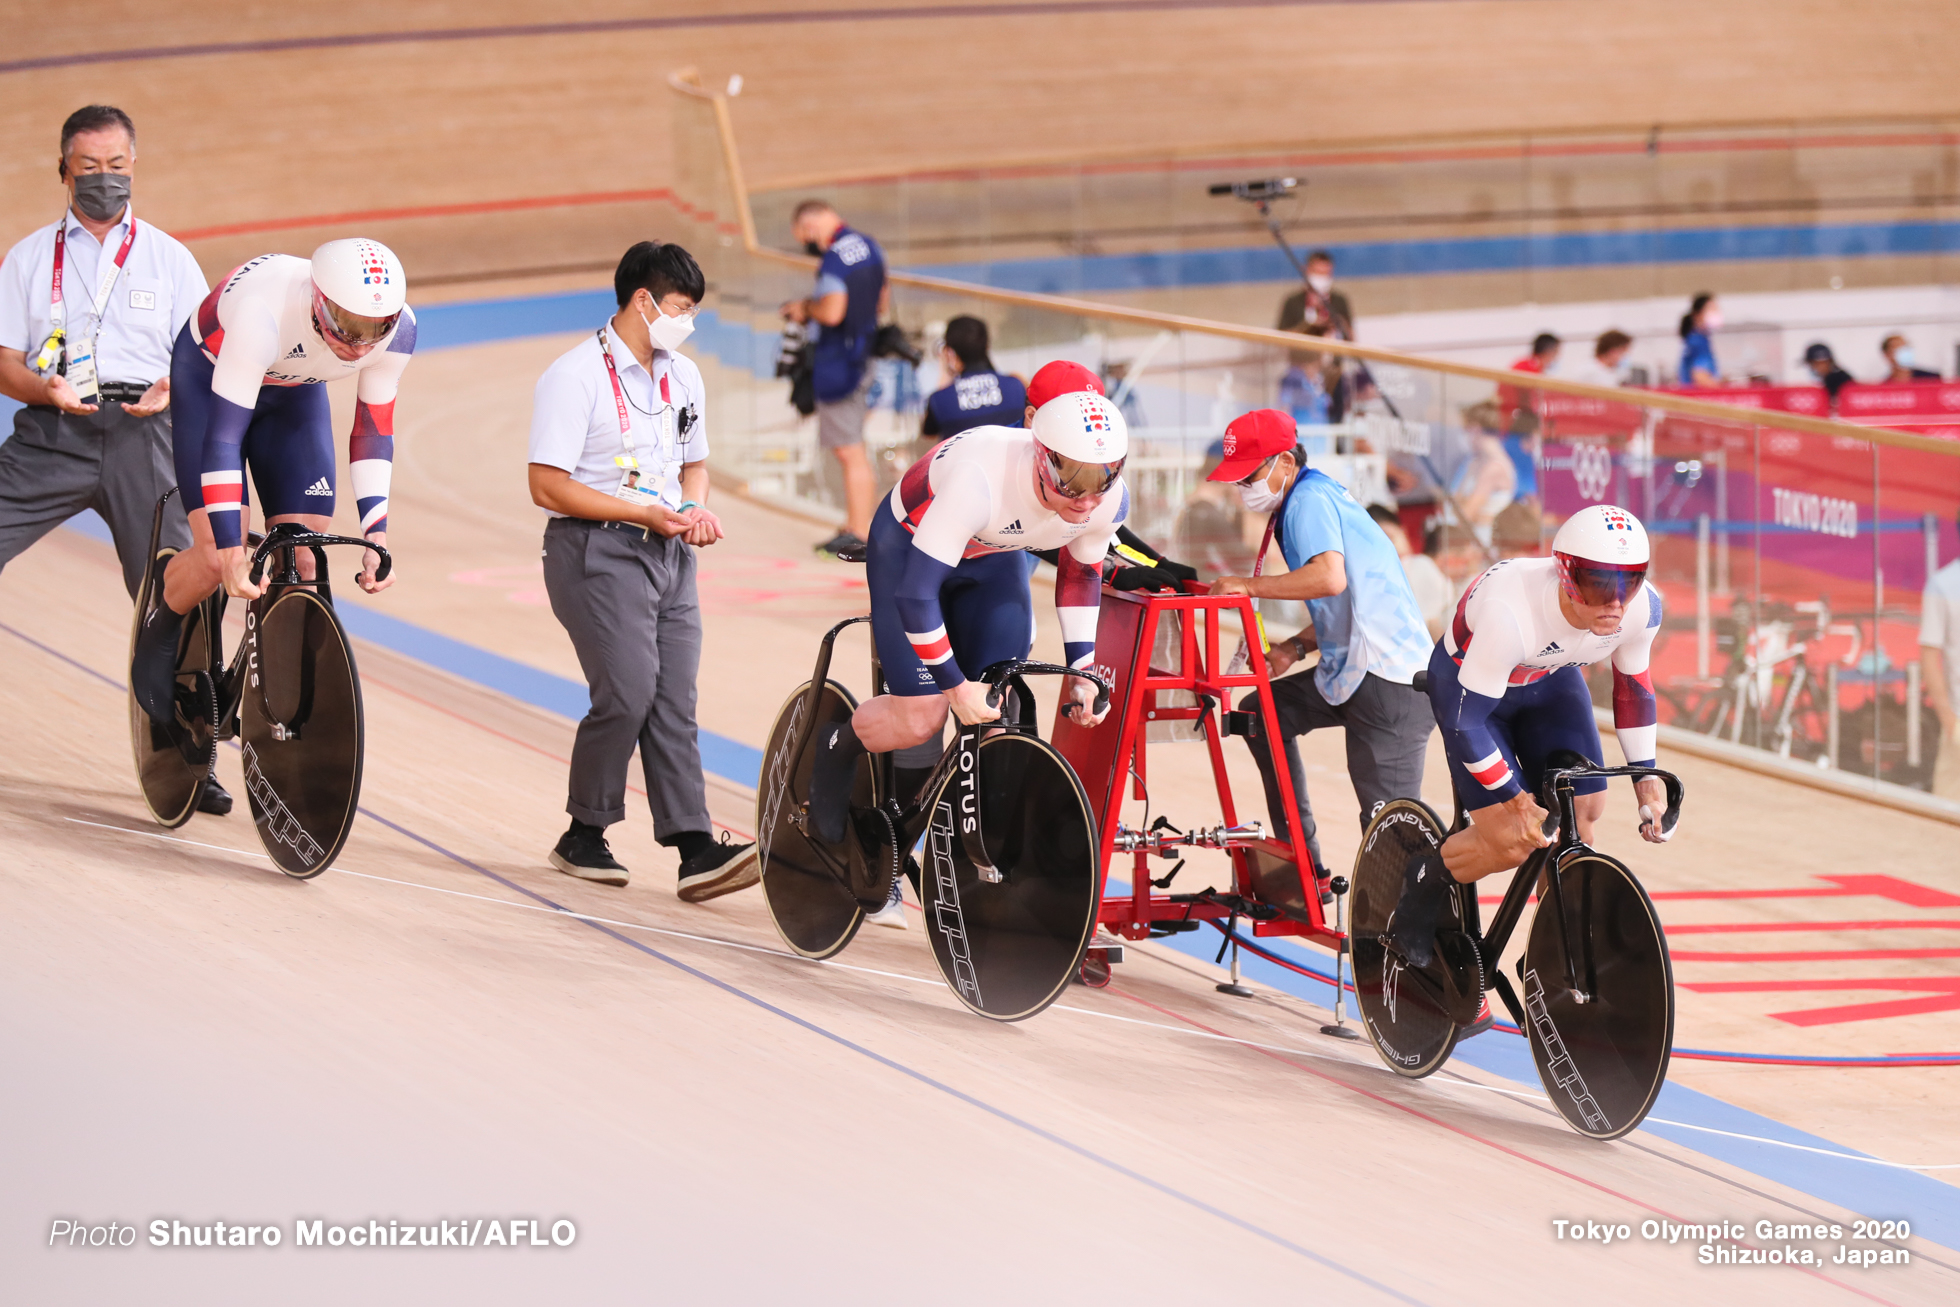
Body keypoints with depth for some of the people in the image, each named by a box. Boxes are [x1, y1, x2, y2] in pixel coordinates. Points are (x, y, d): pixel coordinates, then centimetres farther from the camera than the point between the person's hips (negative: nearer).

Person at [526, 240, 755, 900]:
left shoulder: (684, 377, 14)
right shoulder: (576, 375, -10)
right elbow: (549, 487, -14)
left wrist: (694, 509, 3)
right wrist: (645, 513, -17)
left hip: (669, 554, 7)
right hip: (598, 551, -7)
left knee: (674, 703, -1)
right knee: (628, 693, -16)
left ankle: (696, 848, -7)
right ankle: (584, 834, 0)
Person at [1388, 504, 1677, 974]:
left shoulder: (1642, 608, -26)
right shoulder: (1510, 612, -43)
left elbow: (1633, 685, -4)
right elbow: (1465, 719, -32)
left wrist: (1646, 779, -4)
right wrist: (1514, 797, -29)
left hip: (1550, 680, 5)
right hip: (1466, 679, -5)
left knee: (1581, 812, -7)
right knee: (1511, 841, -14)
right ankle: (1425, 881, 16)